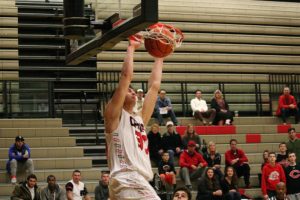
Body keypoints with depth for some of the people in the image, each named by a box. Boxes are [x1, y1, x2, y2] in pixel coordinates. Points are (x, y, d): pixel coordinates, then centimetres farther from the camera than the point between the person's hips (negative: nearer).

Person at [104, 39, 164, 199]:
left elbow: (154, 86, 26)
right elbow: (126, 76, -2)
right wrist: (131, 48, 7)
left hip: (137, 181, 8)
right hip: (129, 181, -8)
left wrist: (159, 58, 30)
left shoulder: (140, 118, 24)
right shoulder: (114, 115, 5)